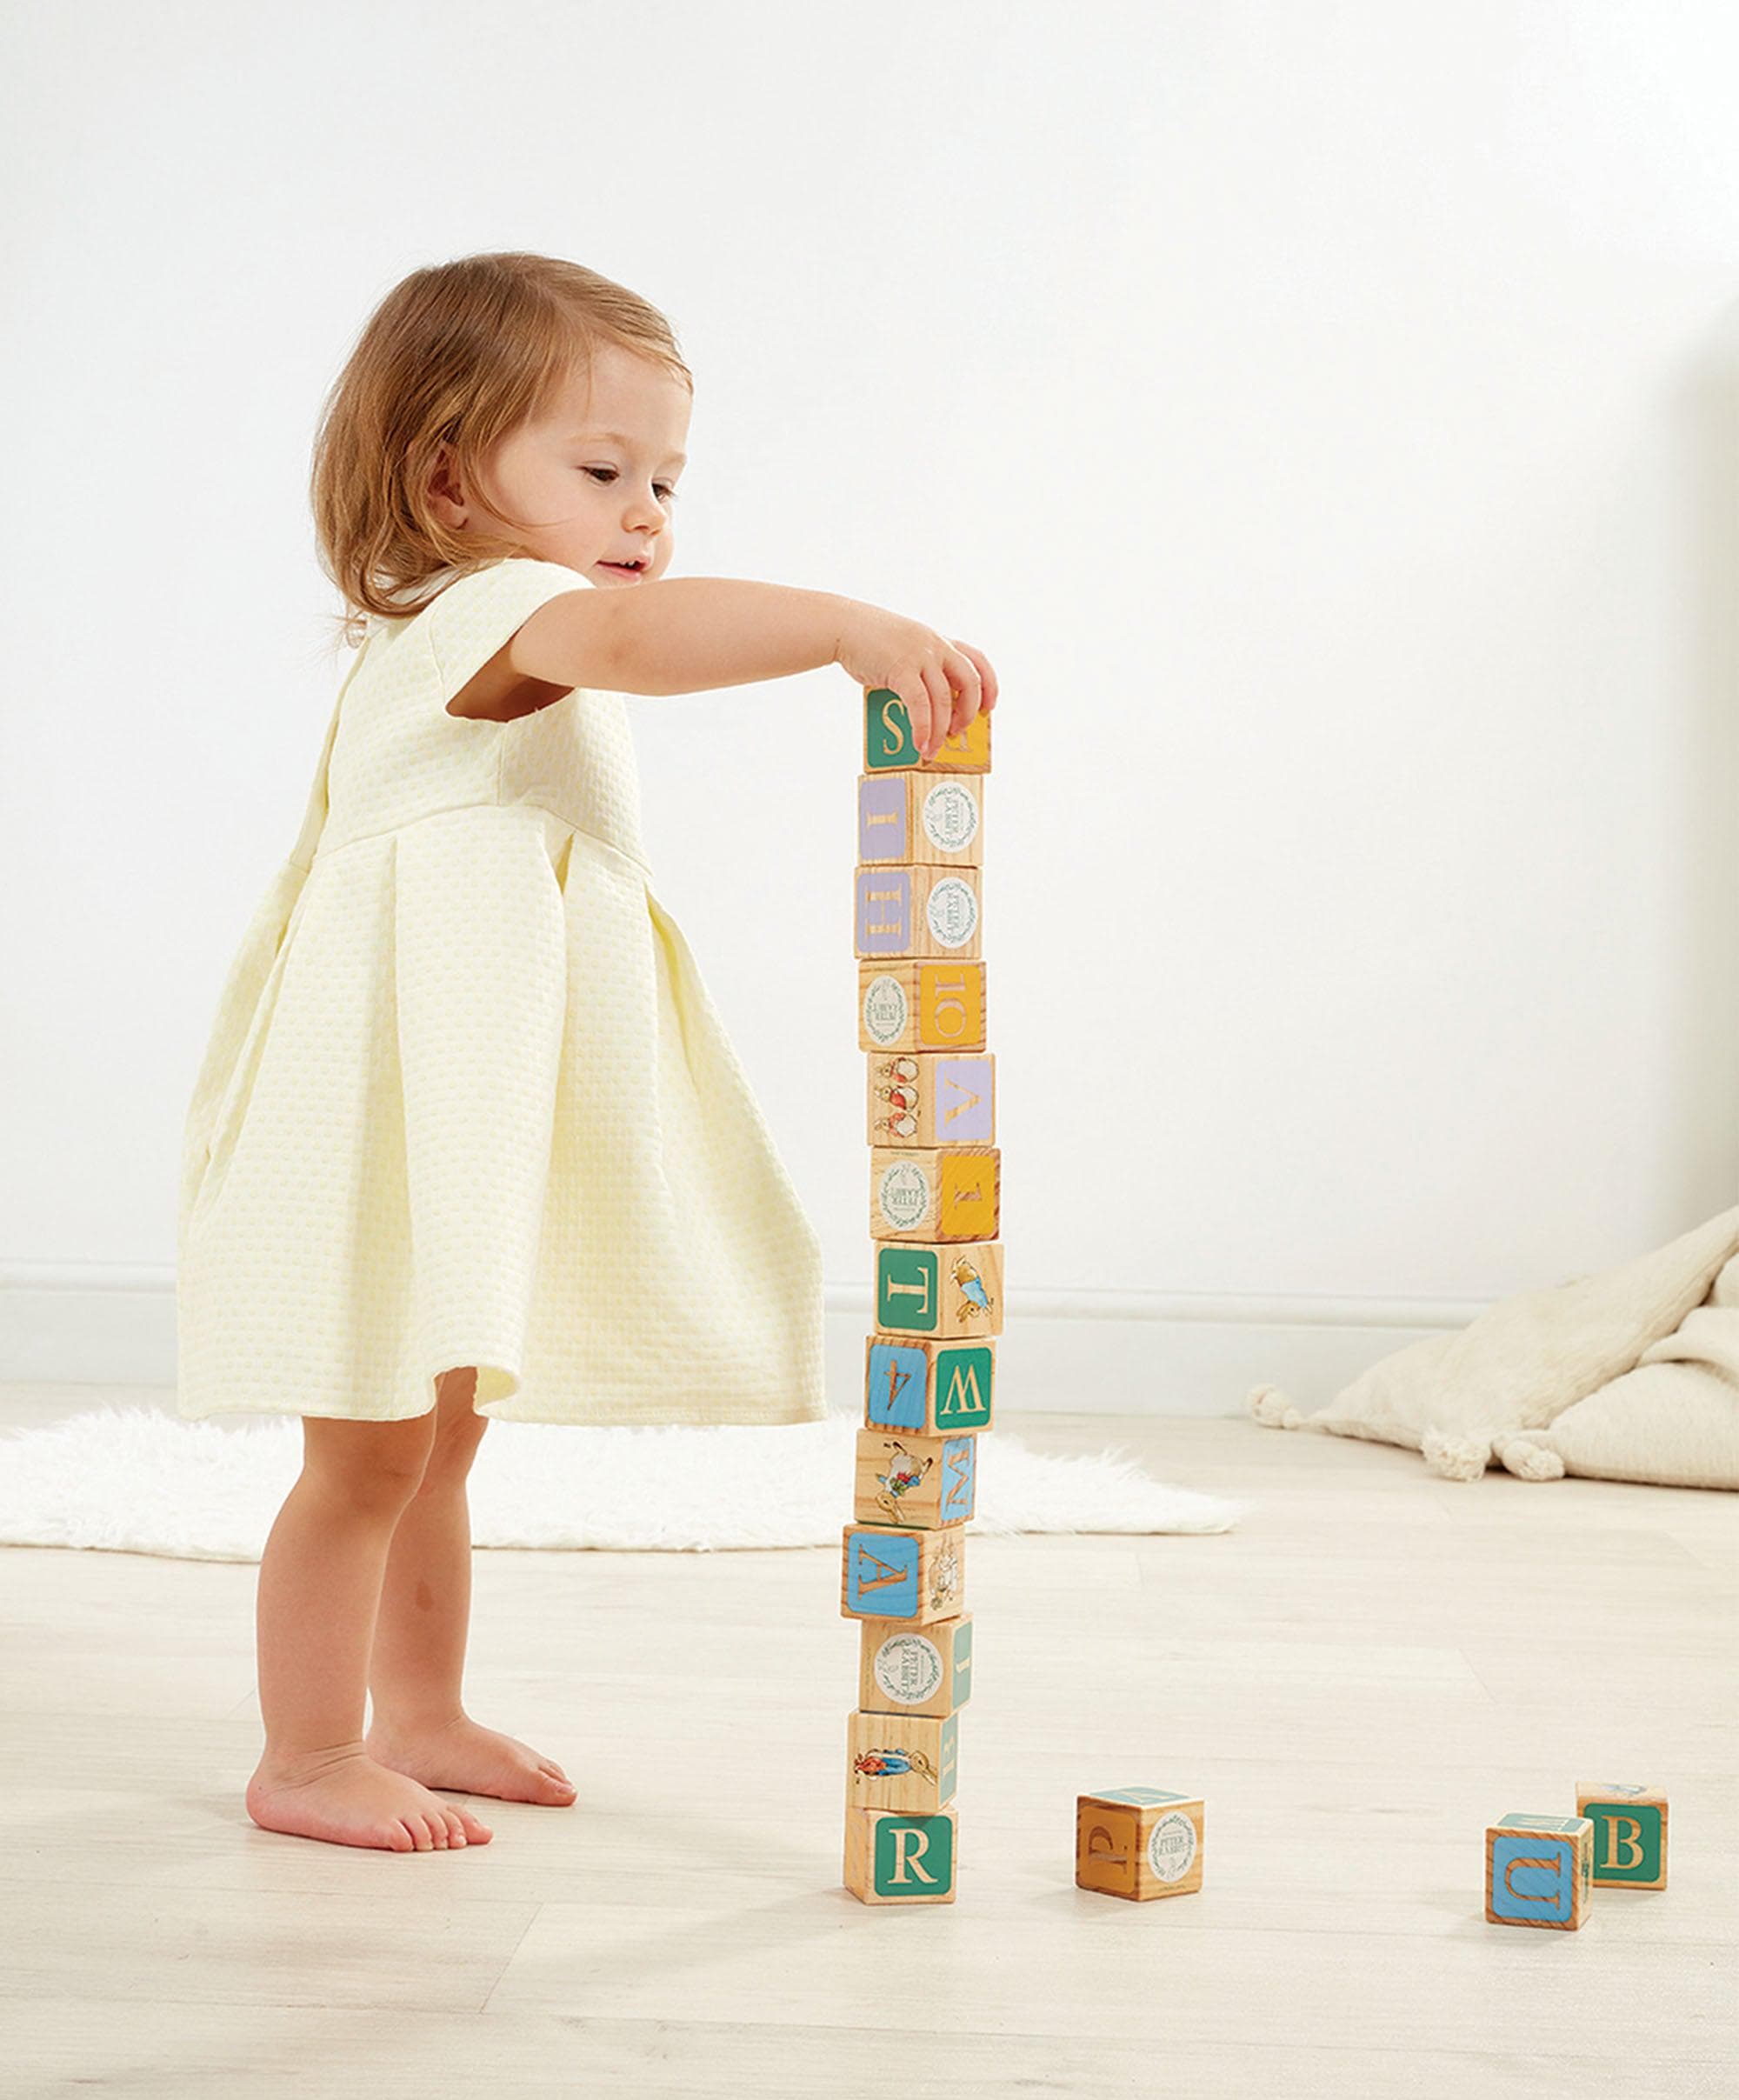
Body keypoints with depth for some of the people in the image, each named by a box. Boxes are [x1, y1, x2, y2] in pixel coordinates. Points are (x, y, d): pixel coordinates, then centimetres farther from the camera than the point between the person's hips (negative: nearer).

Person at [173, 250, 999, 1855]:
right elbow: (633, 635, -39)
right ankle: (307, 1758, 8)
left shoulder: (444, 661, 18)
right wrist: (851, 627, -50)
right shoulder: (485, 613, -16)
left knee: (440, 1436, 19)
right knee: (368, 1452, -3)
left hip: (478, 1119, 11)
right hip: (398, 1101, -11)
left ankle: (421, 1720, 31)